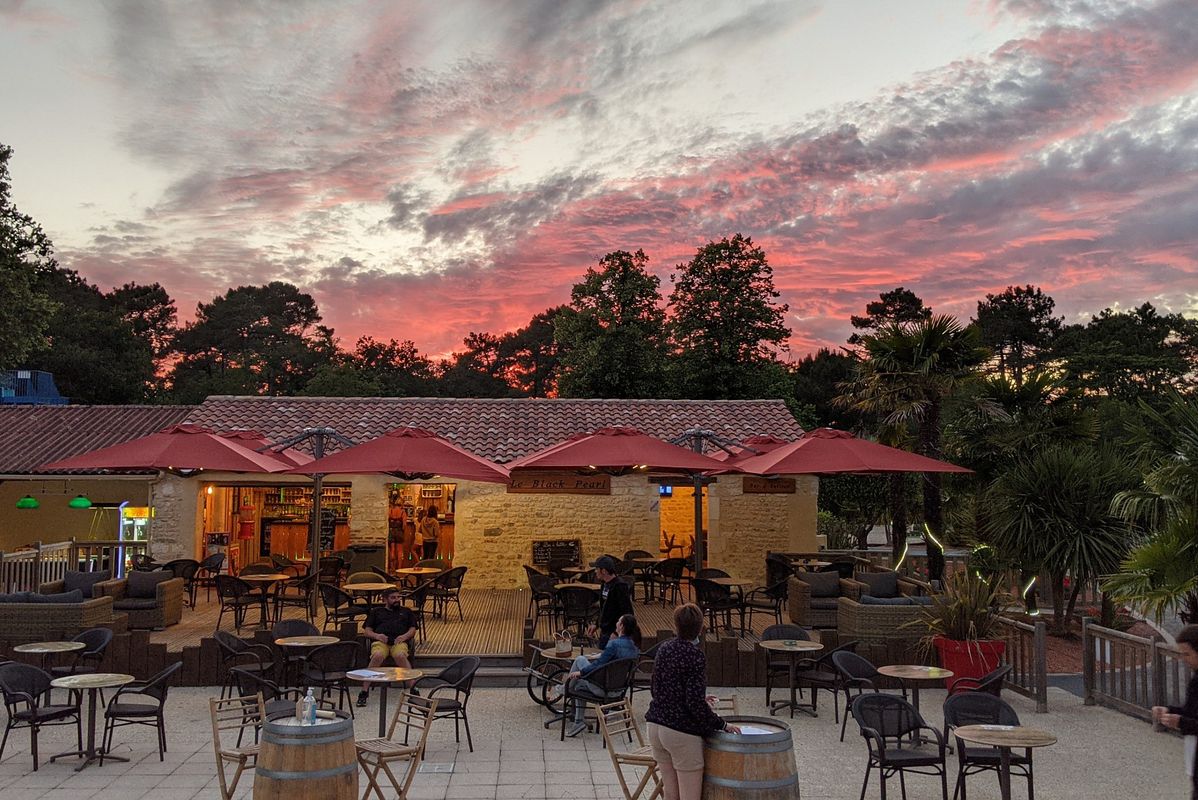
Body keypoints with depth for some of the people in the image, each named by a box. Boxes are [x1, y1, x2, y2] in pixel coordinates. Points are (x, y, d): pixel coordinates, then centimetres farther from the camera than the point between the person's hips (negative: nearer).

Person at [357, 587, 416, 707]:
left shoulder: (406, 611, 31)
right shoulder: (376, 611, 29)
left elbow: (413, 629, 19)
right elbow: (366, 631, 19)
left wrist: (405, 636, -4)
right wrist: (376, 635, -4)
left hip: (399, 641, 0)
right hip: (380, 641, 0)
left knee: (400, 656, -37)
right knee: (377, 656, -37)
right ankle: (364, 691, -33)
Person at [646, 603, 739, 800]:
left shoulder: (663, 650, 7)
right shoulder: (694, 655, -15)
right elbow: (695, 703, -20)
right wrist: (722, 724, -7)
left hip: (656, 727, 7)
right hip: (682, 733, -7)